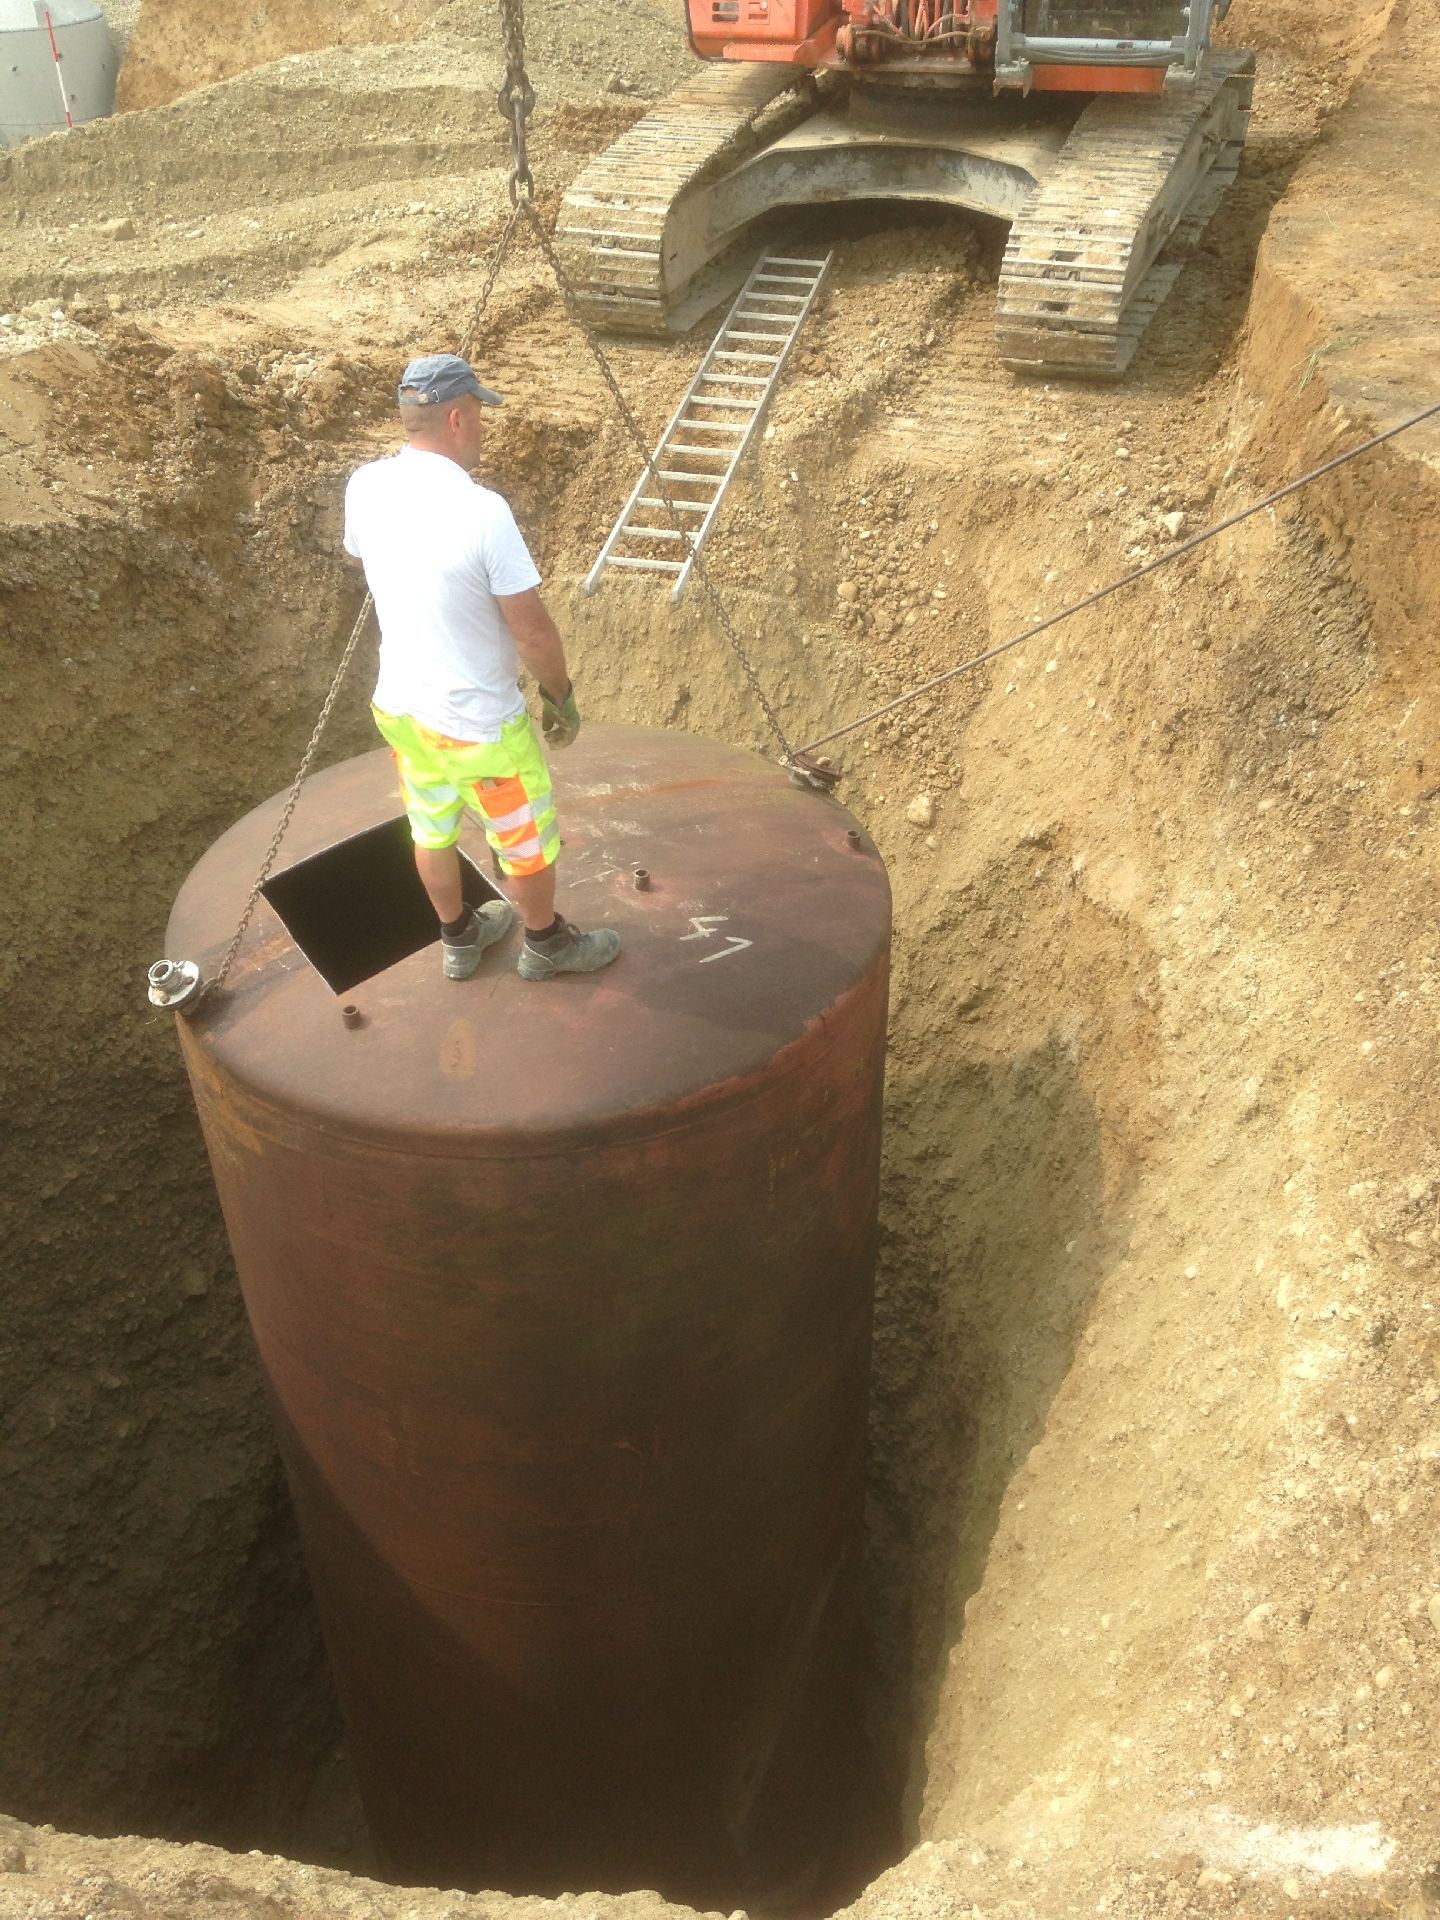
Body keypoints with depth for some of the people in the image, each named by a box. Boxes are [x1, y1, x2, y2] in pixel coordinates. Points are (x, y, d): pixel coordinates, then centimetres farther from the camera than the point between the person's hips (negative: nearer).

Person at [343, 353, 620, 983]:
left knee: (431, 831, 26)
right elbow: (532, 631, -21)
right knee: (527, 841, 18)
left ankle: (459, 938, 47)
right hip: (479, 724, -6)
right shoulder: (481, 510, -28)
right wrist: (560, 696, -6)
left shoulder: (364, 487, -9)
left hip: (399, 708, 7)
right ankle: (547, 943, 39)